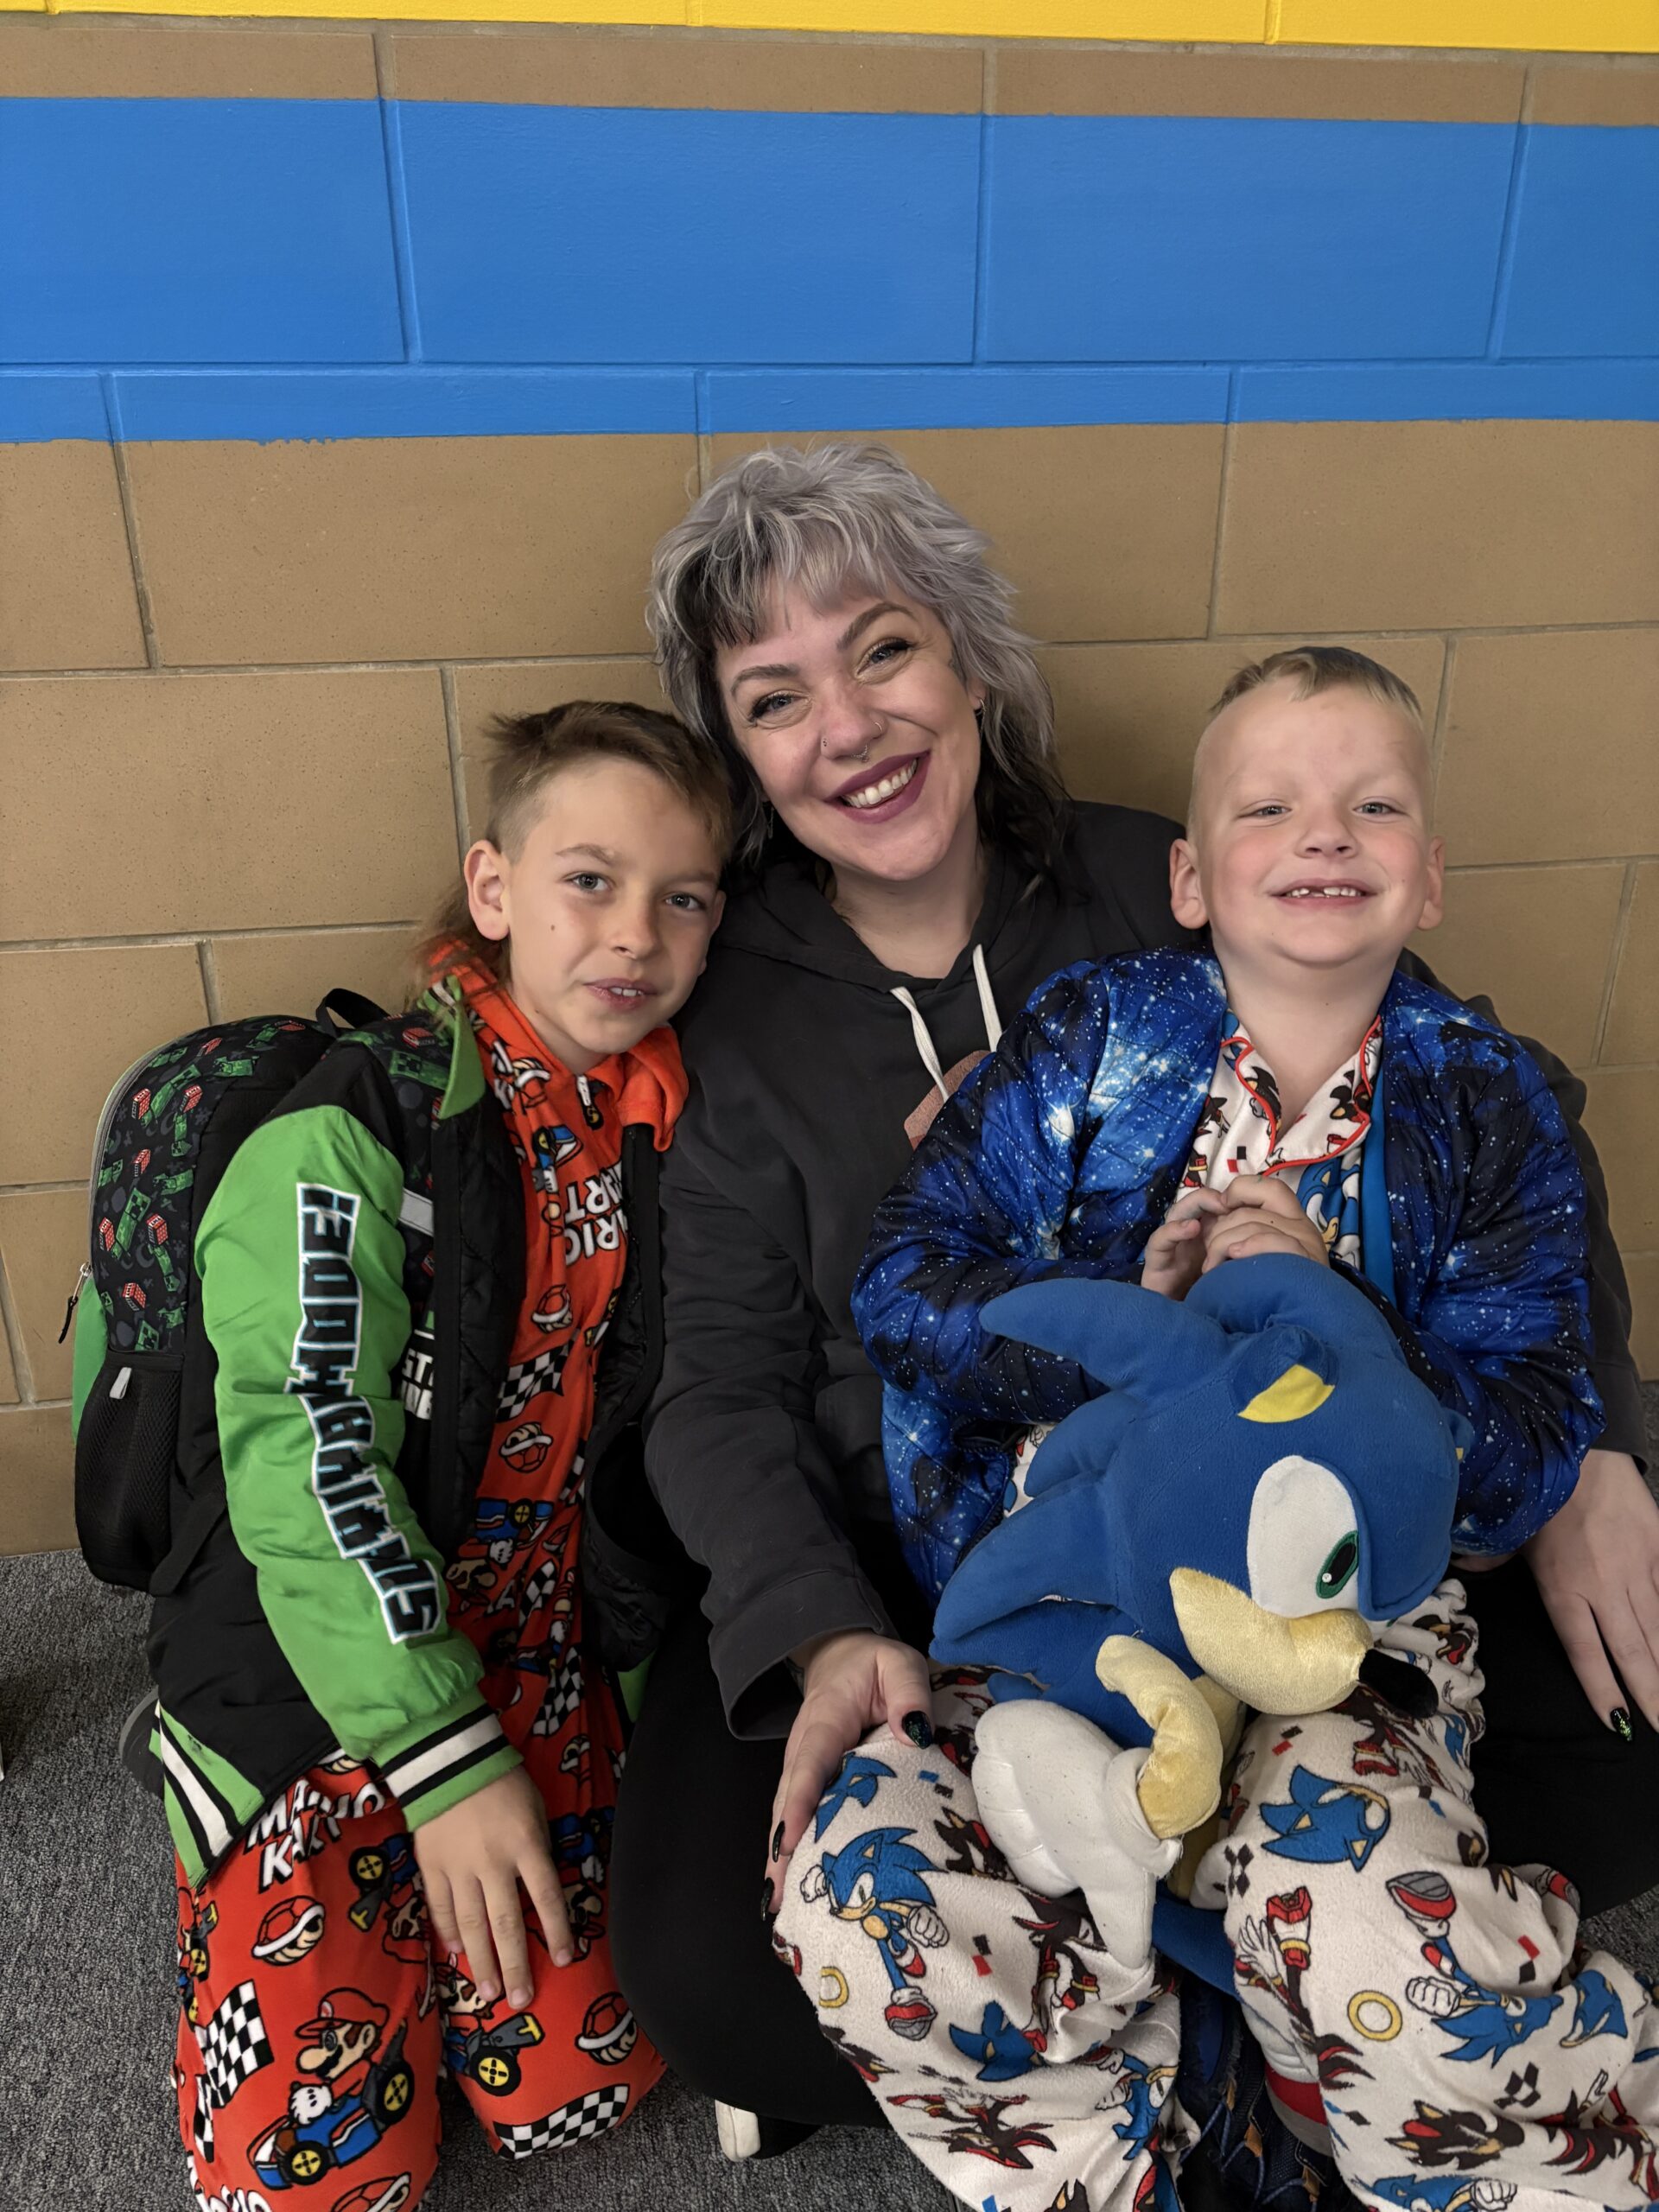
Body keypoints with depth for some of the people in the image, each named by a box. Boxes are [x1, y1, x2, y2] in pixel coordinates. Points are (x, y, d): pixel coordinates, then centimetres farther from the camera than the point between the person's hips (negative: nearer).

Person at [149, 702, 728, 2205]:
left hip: (543, 1656, 4)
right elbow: (303, 1461, -22)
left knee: (575, 2088, 1)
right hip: (316, 1678, -4)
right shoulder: (351, 1132, -18)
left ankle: (444, 1902, 28)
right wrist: (443, 1759, -22)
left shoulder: (667, 1134, -2)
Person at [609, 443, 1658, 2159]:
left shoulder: (1171, 902, -4)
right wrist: (826, 1637, -24)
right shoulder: (732, 1012, -4)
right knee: (710, 1968, -22)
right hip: (883, 1581, 0)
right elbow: (724, 1386, -6)